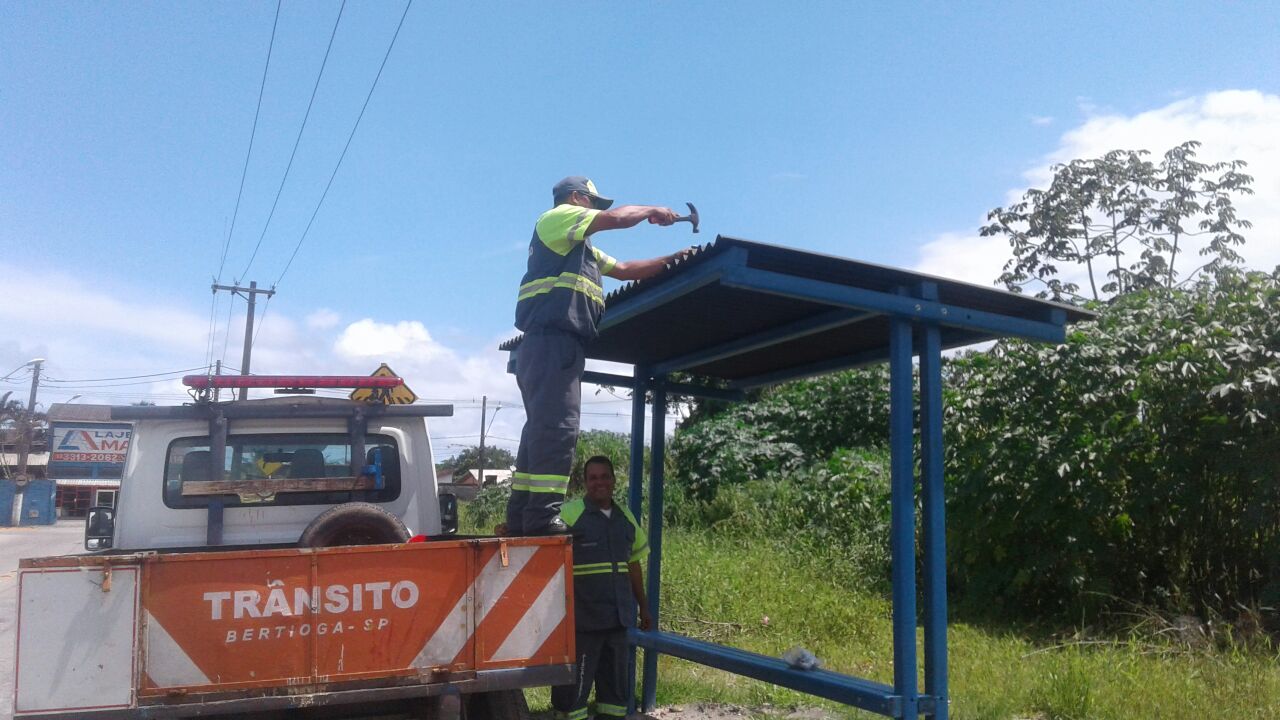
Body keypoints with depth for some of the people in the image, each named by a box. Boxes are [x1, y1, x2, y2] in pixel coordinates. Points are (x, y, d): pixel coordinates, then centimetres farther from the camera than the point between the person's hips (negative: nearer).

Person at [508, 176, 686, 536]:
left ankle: (521, 517, 7)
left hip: (557, 344, 11)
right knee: (556, 429, -17)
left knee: (541, 429, 6)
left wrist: (672, 260, 25)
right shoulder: (556, 217, 5)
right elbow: (617, 218, -3)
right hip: (552, 340, -11)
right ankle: (543, 517, -21)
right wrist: (652, 211, 13)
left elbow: (625, 270, 30)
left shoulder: (584, 248, 34)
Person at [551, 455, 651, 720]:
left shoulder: (625, 516, 11)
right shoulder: (568, 513, -8)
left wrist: (643, 606, 20)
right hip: (582, 618, -6)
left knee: (615, 679, 16)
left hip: (618, 616, 6)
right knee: (574, 683, 2)